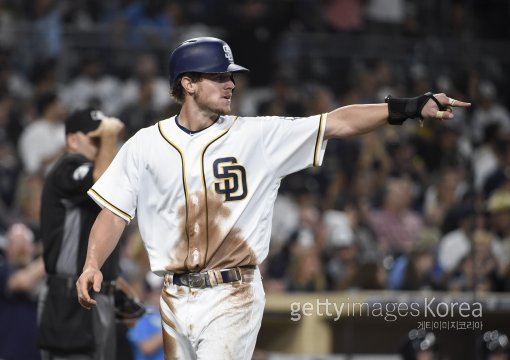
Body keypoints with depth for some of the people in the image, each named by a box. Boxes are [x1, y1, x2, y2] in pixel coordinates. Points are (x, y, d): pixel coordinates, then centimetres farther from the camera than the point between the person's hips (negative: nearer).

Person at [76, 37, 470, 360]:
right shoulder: (145, 145, 4)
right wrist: (92, 265, -12)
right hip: (172, 299, 2)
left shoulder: (258, 135, 0)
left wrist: (411, 107, -14)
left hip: (232, 299, -2)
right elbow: (115, 213, 5)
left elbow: (337, 124, -5)